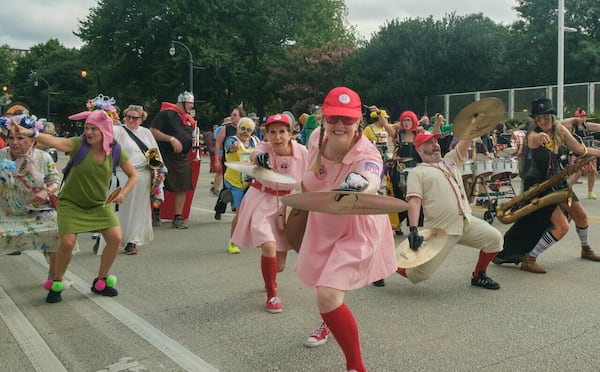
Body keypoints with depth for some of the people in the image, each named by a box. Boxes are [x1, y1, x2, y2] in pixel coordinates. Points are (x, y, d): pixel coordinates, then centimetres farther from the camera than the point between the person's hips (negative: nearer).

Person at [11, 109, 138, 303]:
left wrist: (123, 193, -17)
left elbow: (133, 175, 0)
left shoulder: (116, 151, -11)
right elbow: (55, 141, -41)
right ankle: (57, 284, 12)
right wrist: (31, 133, -59)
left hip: (100, 204, 3)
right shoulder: (78, 144, -20)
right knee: (67, 242, -16)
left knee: (115, 238, -11)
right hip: (72, 203, -3)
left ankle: (101, 281, 12)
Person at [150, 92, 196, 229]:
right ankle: (156, 213, 18)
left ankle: (178, 218, 10)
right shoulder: (166, 113, -7)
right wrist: (171, 139, -20)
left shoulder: (190, 119, 16)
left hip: (183, 158, 6)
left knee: (182, 188, 3)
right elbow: (152, 131, -14)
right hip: (165, 156, -6)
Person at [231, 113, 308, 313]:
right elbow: (254, 154, -45)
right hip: (262, 202, -2)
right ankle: (271, 295, 0)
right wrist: (259, 158, -68)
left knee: (279, 264, 10)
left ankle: (271, 279, 49)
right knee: (269, 246, -25)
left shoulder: (302, 152, -15)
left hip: (287, 203, 3)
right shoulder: (264, 148, -21)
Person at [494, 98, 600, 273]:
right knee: (561, 227, -16)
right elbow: (533, 141, -47)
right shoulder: (533, 133, -21)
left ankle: (586, 250, 48)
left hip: (558, 181, 7)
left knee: (581, 216, 20)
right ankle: (528, 260, -8)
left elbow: (580, 150, 6)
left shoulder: (560, 130, -3)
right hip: (538, 185, -7)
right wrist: (539, 138, -69)